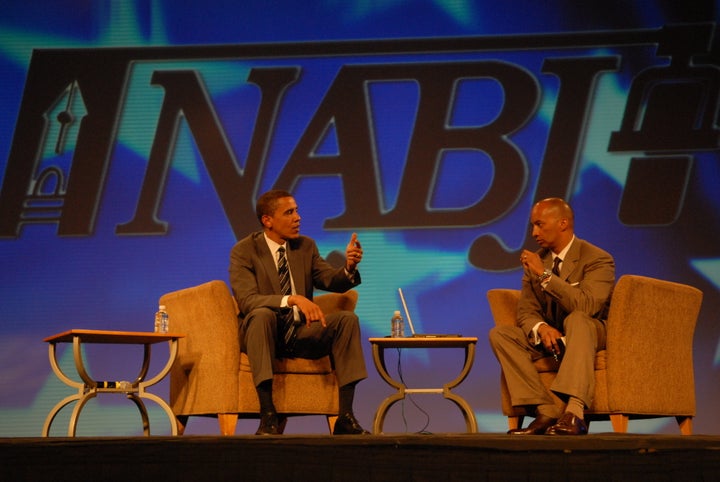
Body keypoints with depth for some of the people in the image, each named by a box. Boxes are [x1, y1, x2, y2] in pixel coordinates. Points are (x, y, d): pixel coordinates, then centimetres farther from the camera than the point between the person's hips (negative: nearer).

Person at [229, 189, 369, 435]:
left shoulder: (306, 246, 8)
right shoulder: (243, 251, -9)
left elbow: (332, 281, -1)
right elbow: (247, 301, -23)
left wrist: (349, 267, -25)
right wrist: (293, 299, -37)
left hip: (301, 332, 5)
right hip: (265, 332, -5)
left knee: (347, 319, -20)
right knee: (262, 314, -37)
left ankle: (345, 417, -24)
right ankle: (268, 416, -40)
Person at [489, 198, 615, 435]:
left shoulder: (598, 259, -12)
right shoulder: (535, 261, 7)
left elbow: (586, 306, -29)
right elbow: (525, 312, 1)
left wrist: (544, 275, -28)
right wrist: (541, 328, -23)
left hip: (592, 336, -6)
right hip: (550, 338, 6)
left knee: (576, 319, -39)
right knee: (499, 334, -18)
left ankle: (574, 413, -53)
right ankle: (546, 411, -30)